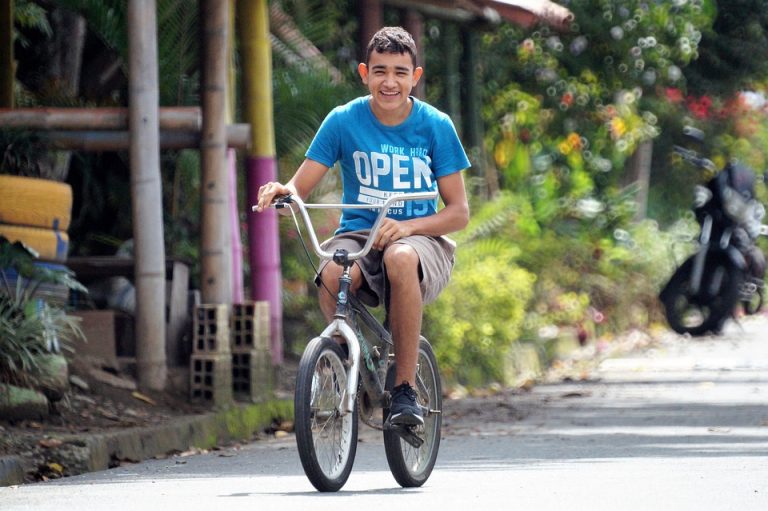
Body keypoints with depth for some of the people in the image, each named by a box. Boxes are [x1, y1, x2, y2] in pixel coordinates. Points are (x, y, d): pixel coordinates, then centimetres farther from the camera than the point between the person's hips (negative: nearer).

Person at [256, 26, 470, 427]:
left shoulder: (435, 126, 0)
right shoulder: (343, 121, 1)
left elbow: (458, 212, 0)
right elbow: (300, 186, 0)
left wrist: (408, 227, -19)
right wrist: (282, 191, -25)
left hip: (421, 239, -1)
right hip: (358, 235, 1)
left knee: (400, 258, -39)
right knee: (333, 273, -37)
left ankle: (405, 390, -28)